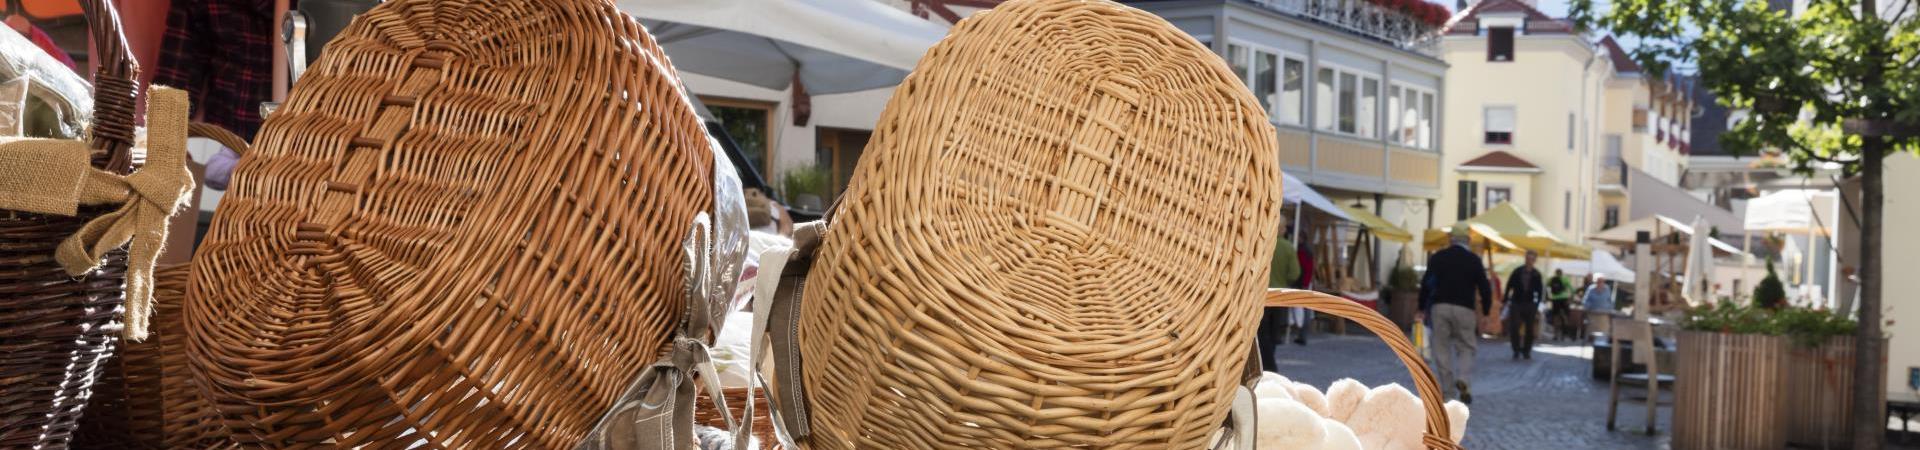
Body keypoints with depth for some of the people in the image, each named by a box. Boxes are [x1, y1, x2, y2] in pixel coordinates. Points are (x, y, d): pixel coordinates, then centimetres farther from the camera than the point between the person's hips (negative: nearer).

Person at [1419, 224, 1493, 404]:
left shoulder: (1437, 257, 5)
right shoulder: (1474, 260, -1)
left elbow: (1426, 284, 5)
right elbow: (1485, 288, -1)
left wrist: (1422, 309, 12)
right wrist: (1486, 312, 8)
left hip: (1440, 307, 1)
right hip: (1464, 309, -1)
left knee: (1442, 348, 6)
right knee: (1465, 348, 9)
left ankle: (1447, 388, 5)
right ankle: (1463, 380, -13)